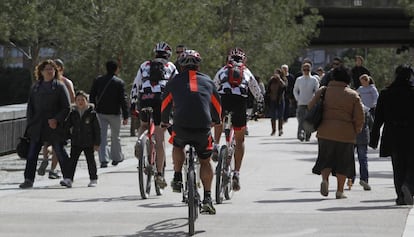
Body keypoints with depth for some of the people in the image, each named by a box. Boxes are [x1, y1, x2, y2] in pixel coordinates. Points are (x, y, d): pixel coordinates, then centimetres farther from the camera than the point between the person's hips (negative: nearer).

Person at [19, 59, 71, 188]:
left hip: (54, 126, -4)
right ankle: (29, 179, 0)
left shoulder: (60, 87, 0)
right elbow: (30, 107, 16)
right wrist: (30, 123, 5)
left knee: (60, 152, 3)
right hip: (37, 127, 4)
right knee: (32, 153, -2)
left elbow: (66, 107, -3)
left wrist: (56, 120, -15)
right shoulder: (35, 87, 13)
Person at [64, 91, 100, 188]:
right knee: (72, 160, -4)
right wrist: (69, 136, 5)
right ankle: (69, 179, -5)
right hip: (76, 143, 2)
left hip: (88, 143, -2)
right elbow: (67, 126, 14)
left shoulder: (92, 113, -5)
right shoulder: (73, 113, 3)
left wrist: (97, 143, -6)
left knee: (90, 161, 7)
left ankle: (93, 179, 19)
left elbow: (97, 129, -4)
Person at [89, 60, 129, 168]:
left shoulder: (98, 80, 4)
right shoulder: (119, 82, -6)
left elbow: (92, 96, 7)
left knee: (102, 136, -1)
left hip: (100, 112, 2)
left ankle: (103, 160, -13)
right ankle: (116, 158, 25)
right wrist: (125, 116, -6)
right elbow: (123, 100, -8)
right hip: (114, 113, -2)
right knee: (115, 136, 14)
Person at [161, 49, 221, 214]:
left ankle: (178, 179, 23)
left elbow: (165, 105, 25)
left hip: (181, 127, -1)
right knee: (205, 162, 17)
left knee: (177, 146, 33)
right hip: (203, 129, 1)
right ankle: (207, 199, 11)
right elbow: (217, 106, 30)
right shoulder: (207, 81, 18)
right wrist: (216, 122, 49)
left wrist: (164, 122, 44)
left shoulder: (175, 81, 15)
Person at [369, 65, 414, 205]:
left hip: (393, 136, 2)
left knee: (398, 167, 10)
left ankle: (401, 196, 6)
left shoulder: (385, 94, 1)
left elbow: (378, 119, 2)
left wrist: (374, 139, 7)